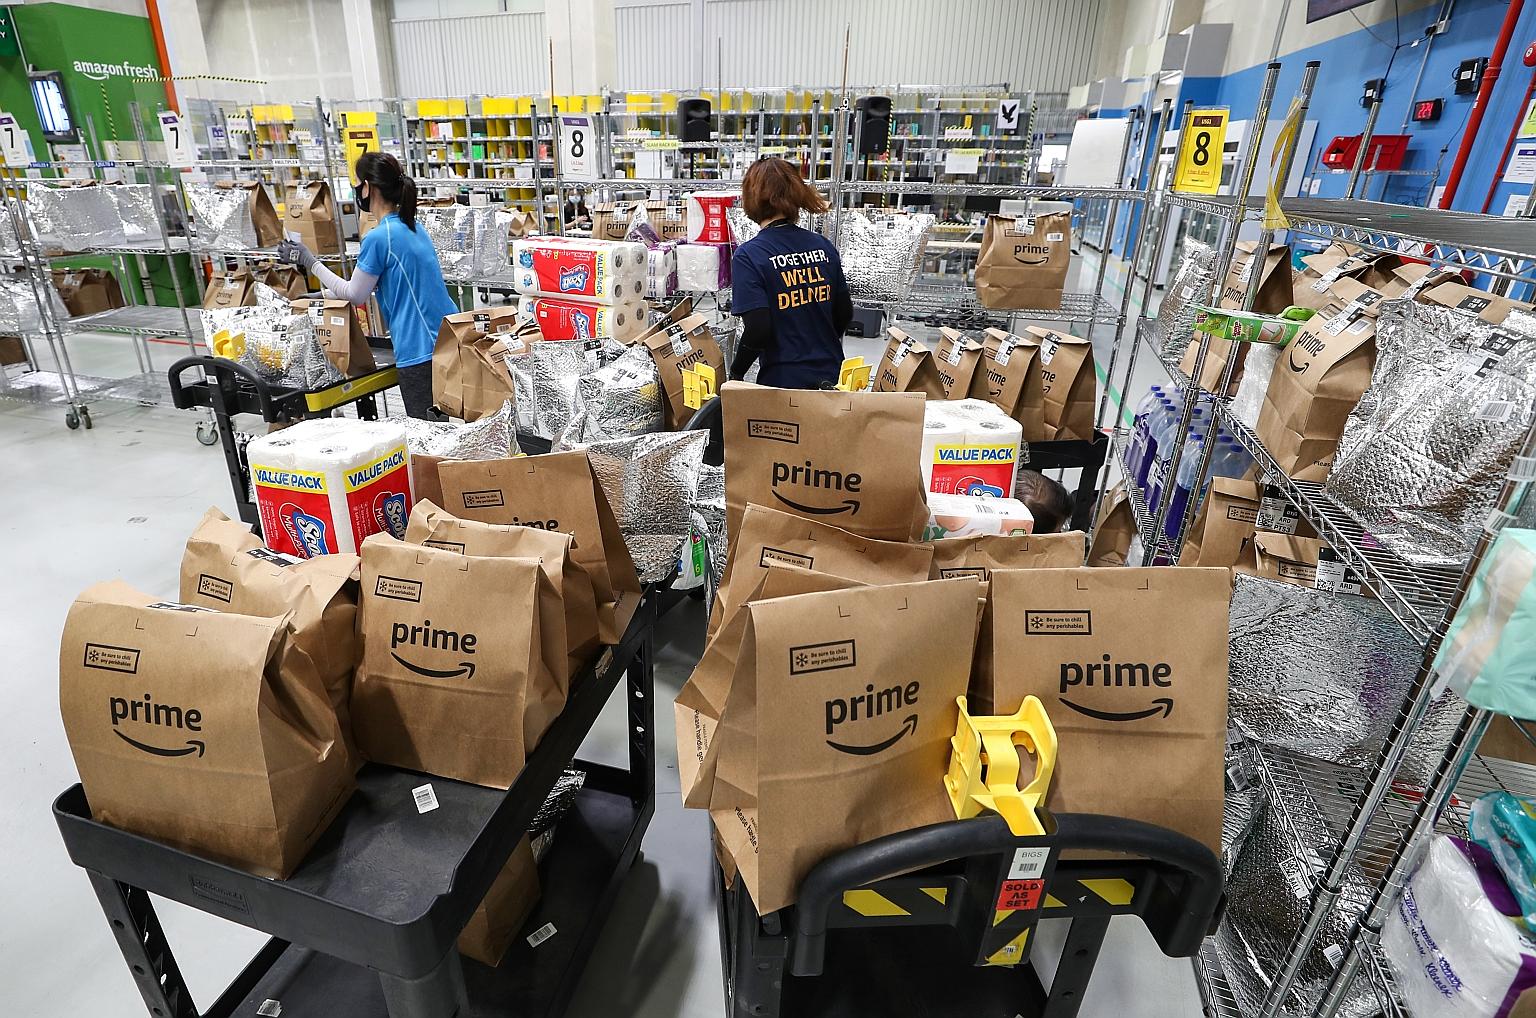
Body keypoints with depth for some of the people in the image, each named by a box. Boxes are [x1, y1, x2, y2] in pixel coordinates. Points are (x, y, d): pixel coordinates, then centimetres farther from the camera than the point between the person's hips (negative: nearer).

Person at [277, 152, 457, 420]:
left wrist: (309, 262, 8)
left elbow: (356, 295, -2)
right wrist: (326, 293, 29)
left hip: (420, 352, -8)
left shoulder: (378, 238, -14)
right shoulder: (413, 227, 12)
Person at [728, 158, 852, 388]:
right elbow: (845, 314, 9)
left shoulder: (748, 256, -13)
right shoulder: (823, 246, 3)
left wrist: (735, 374, -5)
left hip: (783, 380, -5)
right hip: (830, 376, 5)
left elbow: (757, 330, -20)